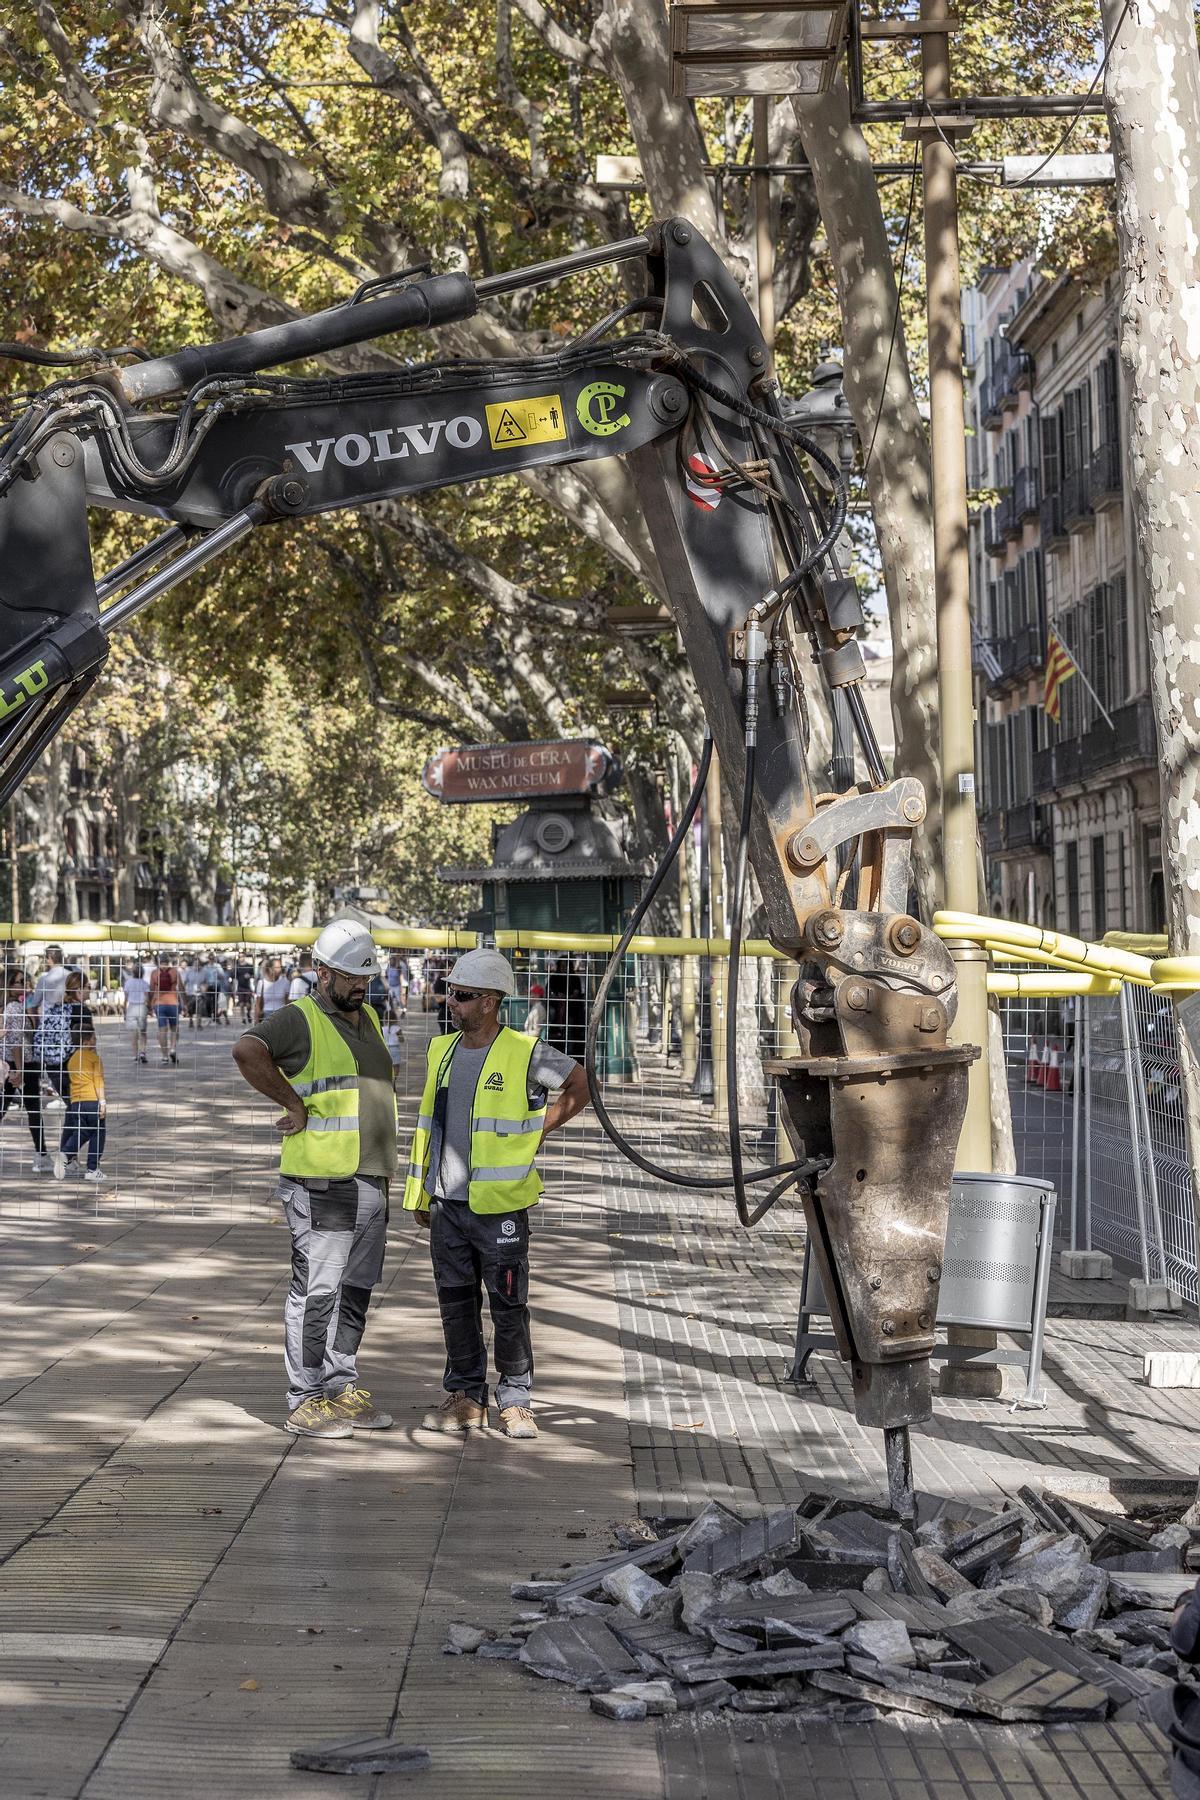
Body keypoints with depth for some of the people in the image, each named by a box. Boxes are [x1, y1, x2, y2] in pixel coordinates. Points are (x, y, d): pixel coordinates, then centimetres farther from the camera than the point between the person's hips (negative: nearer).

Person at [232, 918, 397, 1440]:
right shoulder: (299, 1019, -8)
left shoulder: (368, 1019, 18)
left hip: (371, 1181, 8)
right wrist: (294, 1104, -21)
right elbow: (247, 1050, -28)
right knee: (317, 1290, -5)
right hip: (321, 1182, -8)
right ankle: (305, 1401, 2)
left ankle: (342, 1388, 22)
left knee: (356, 1289, 12)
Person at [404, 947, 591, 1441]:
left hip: (500, 1204, -5)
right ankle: (466, 1397, 20)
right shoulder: (441, 1050, 10)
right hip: (448, 1202, 5)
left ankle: (516, 1401, 12)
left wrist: (535, 1132, -3)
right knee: (456, 1304, 10)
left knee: (508, 1307, 1)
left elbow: (580, 1087, 1)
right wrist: (420, 1192, 16)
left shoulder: (525, 1052, -8)